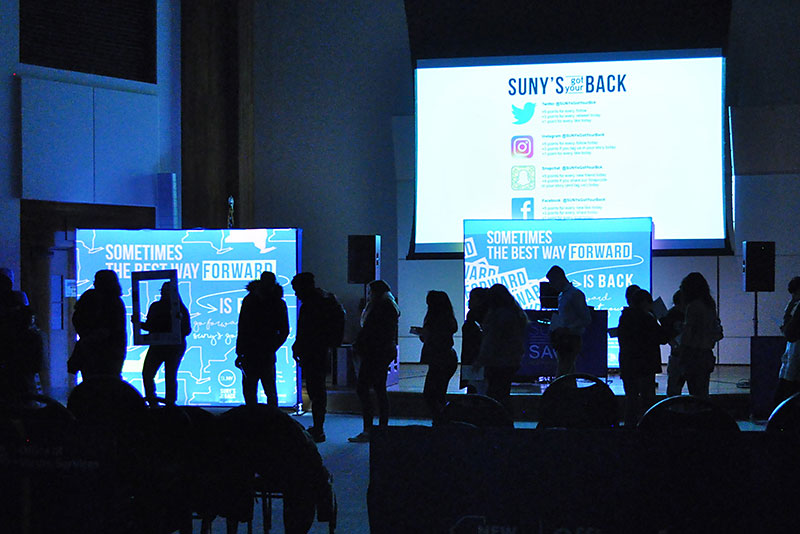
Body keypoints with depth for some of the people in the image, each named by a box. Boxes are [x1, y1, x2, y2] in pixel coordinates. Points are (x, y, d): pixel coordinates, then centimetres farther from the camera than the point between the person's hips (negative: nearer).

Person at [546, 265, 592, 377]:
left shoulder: (575, 294, -11)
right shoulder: (561, 295, 17)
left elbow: (586, 319, -15)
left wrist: (567, 329, -21)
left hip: (572, 340, -9)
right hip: (563, 340, 9)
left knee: (561, 376, -15)